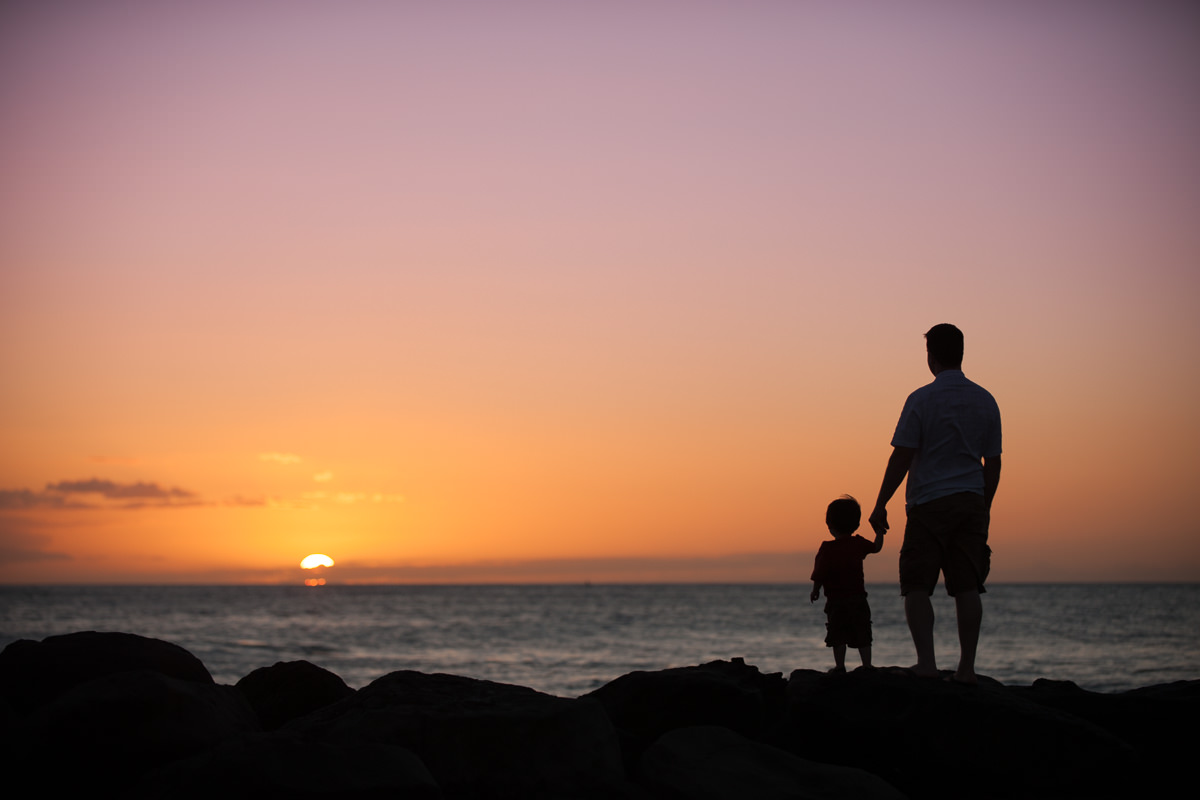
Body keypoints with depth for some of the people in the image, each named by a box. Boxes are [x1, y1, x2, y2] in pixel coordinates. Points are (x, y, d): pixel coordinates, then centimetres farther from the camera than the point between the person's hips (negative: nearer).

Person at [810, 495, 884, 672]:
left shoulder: (827, 548, -10)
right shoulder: (859, 544, 2)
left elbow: (819, 575, -11)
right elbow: (877, 547, 23)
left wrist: (815, 591, 5)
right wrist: (879, 532, 38)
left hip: (836, 600, -4)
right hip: (858, 597, 4)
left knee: (838, 637, 1)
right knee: (862, 636, 8)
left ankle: (840, 666, 0)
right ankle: (867, 666, 8)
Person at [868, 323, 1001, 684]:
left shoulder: (921, 400, -7)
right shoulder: (985, 401, 8)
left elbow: (901, 457, -9)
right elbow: (993, 463, 11)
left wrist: (880, 504, -3)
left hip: (929, 503, -4)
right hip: (971, 503, 4)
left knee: (917, 587, -1)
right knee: (967, 587, 4)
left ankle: (926, 661, -13)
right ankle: (966, 667, 2)